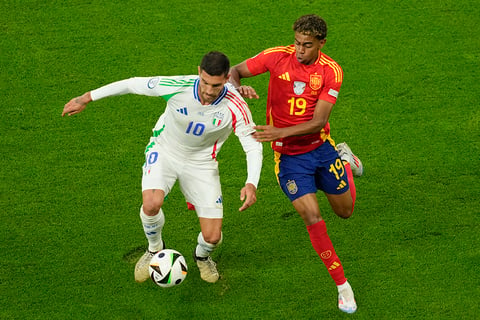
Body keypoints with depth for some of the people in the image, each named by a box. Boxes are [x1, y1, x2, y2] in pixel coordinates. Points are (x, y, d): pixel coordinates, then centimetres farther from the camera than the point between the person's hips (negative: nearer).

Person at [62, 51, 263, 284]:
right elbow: (134, 84, -16)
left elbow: (252, 145, -20)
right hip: (164, 151, -1)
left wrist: (251, 183, -38)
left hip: (200, 162, 1)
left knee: (212, 237, -8)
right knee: (151, 203, -30)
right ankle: (155, 250, 5)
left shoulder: (235, 106, -28)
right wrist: (87, 98, -11)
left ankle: (202, 256, 33)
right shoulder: (178, 86, -29)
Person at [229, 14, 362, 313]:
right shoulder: (278, 56, -14)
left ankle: (343, 157, 50)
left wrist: (280, 132, -33)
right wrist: (238, 87, -30)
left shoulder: (331, 71, -15)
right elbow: (235, 71, -6)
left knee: (345, 210, 18)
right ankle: (343, 285, 0)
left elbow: (319, 121, -21)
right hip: (289, 155, -1)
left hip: (321, 146, 1)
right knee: (312, 217, -14)